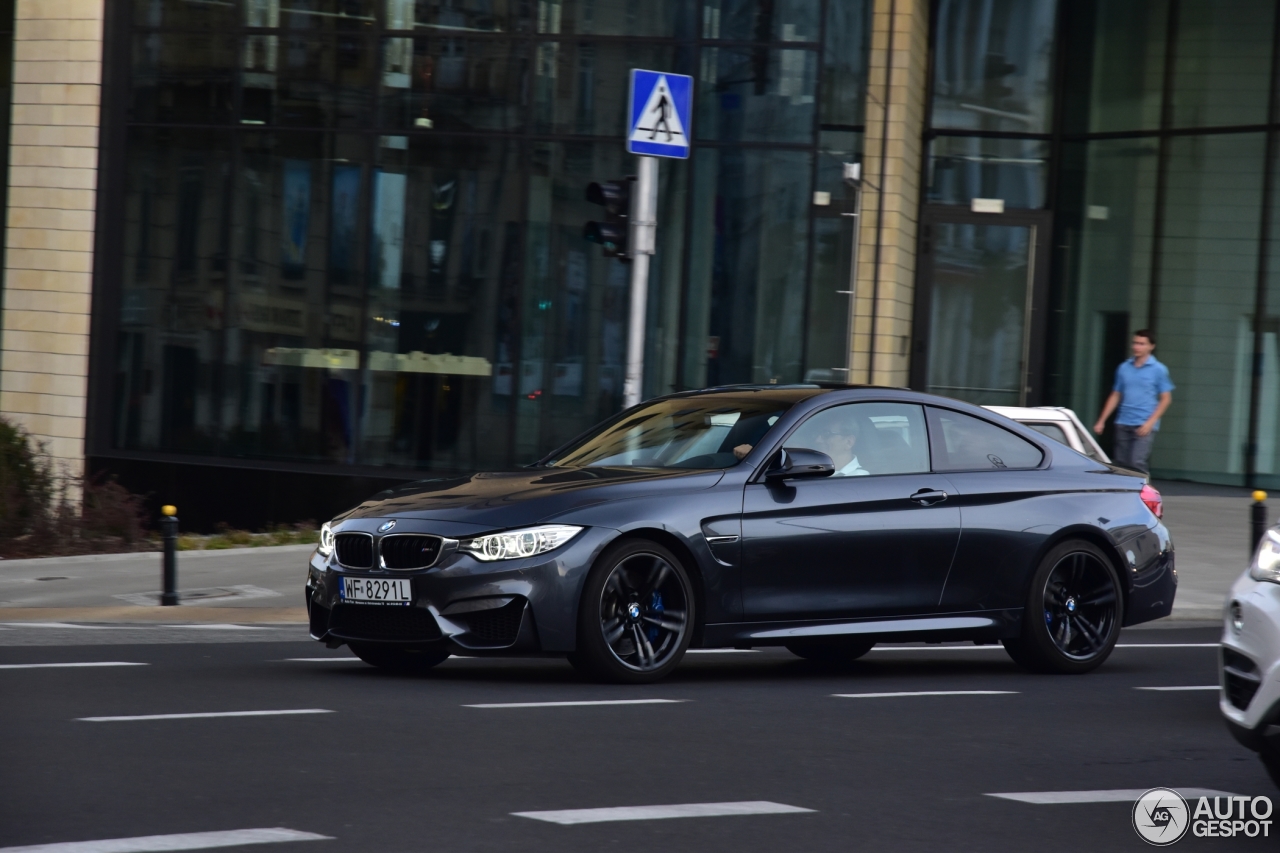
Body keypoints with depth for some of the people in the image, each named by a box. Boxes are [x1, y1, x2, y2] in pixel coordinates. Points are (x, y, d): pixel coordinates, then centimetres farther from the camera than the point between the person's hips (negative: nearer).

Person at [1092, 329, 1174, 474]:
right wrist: (1101, 421, 12)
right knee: (1121, 465, 5)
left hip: (1144, 426, -5)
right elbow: (1115, 396, 17)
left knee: (1137, 463, -18)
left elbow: (1165, 399, -2)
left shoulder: (1158, 370, -2)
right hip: (1123, 424, 5)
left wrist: (1150, 422, -12)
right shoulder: (1124, 368, 10)